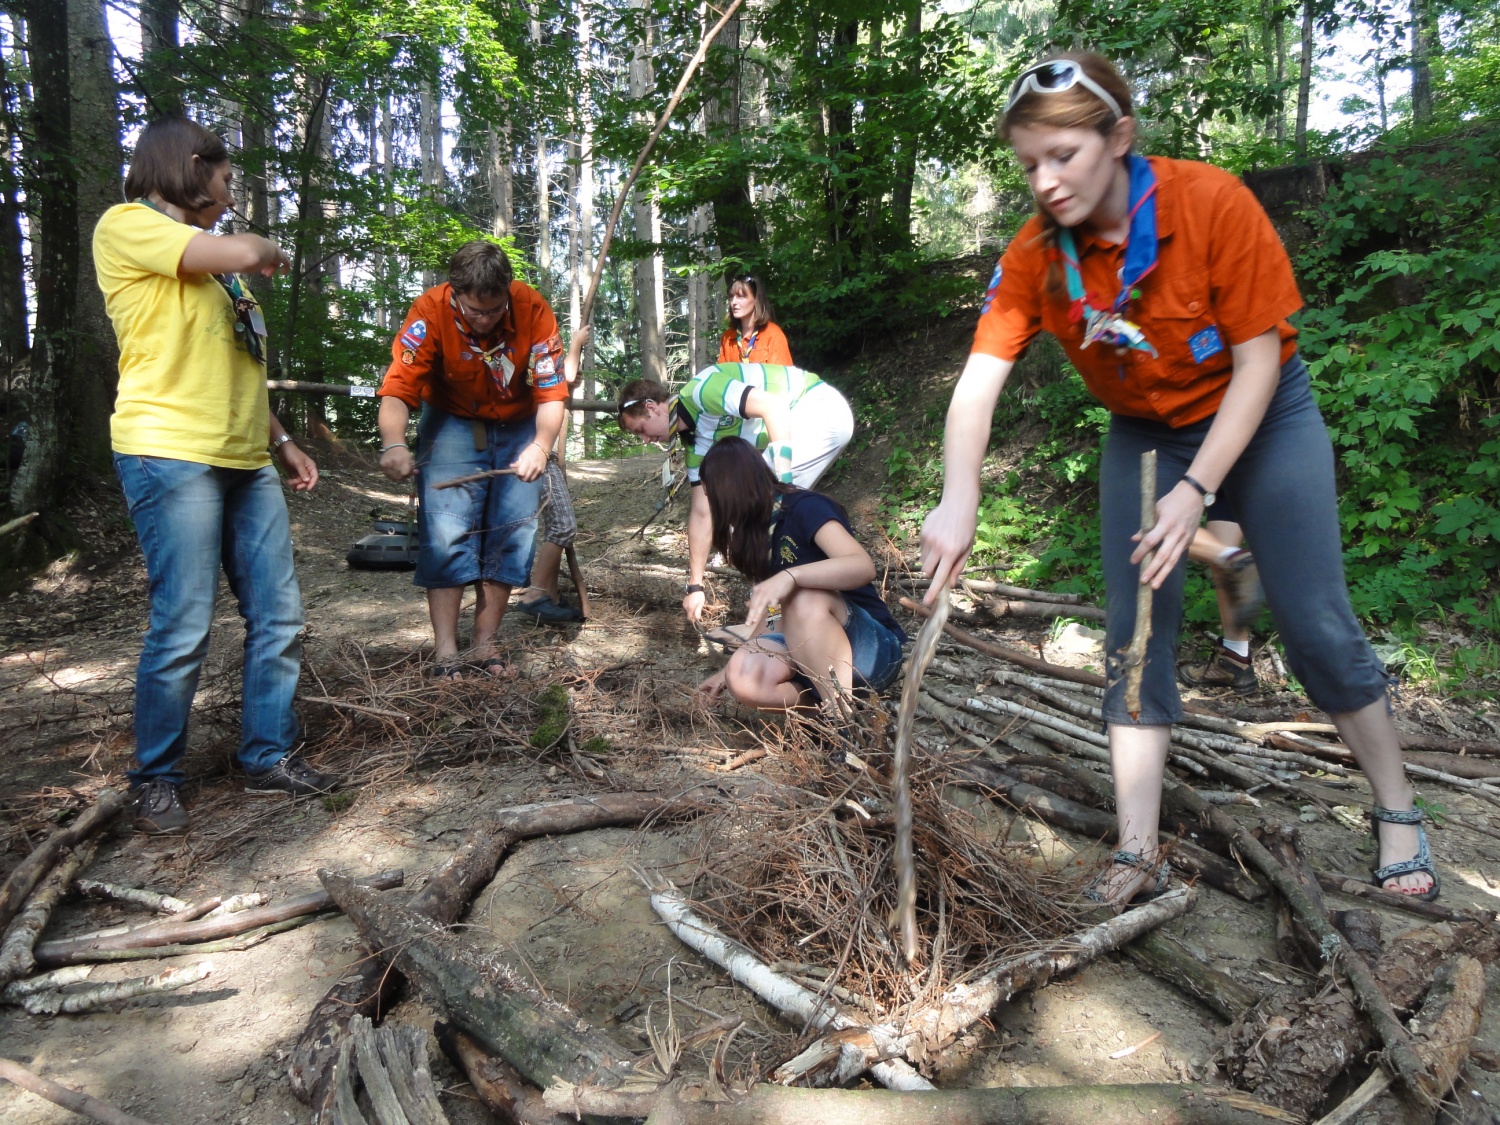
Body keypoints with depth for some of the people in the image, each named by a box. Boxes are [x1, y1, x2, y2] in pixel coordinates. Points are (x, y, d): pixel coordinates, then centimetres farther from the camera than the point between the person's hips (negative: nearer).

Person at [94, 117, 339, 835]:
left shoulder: (208, 259, 24)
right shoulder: (127, 225, -1)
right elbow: (245, 253, -17)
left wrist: (281, 442, 20)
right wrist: (267, 251, 5)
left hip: (245, 460, 8)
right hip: (170, 455, -8)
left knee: (279, 616, 5)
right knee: (183, 628, -7)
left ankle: (268, 756, 18)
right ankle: (155, 779, 10)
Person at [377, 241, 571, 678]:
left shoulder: (533, 310, -22)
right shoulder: (430, 311, -24)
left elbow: (552, 393, -21)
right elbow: (398, 387, -31)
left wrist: (541, 446, -39)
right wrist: (394, 443, -50)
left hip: (518, 429, 2)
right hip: (452, 424, -1)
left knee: (512, 534, -2)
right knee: (446, 533, -12)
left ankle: (484, 646, 9)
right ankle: (445, 652, -6)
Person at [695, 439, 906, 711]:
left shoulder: (805, 507, -14)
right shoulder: (758, 528, 10)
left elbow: (863, 567, -31)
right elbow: (764, 607, 14)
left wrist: (791, 576, -44)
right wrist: (733, 669, 13)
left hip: (874, 649, -6)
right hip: (813, 653, 6)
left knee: (803, 597, -36)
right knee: (745, 678, -23)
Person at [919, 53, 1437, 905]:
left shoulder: (1214, 203, -25)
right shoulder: (1036, 253, -17)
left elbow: (1258, 362, -20)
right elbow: (981, 378, -25)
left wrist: (1197, 492, -26)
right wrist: (958, 503, -41)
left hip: (1263, 418, -3)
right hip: (1144, 435, 3)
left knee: (1318, 621, -2)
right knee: (1136, 634, -4)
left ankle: (1400, 814, 21)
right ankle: (1139, 856, 2)